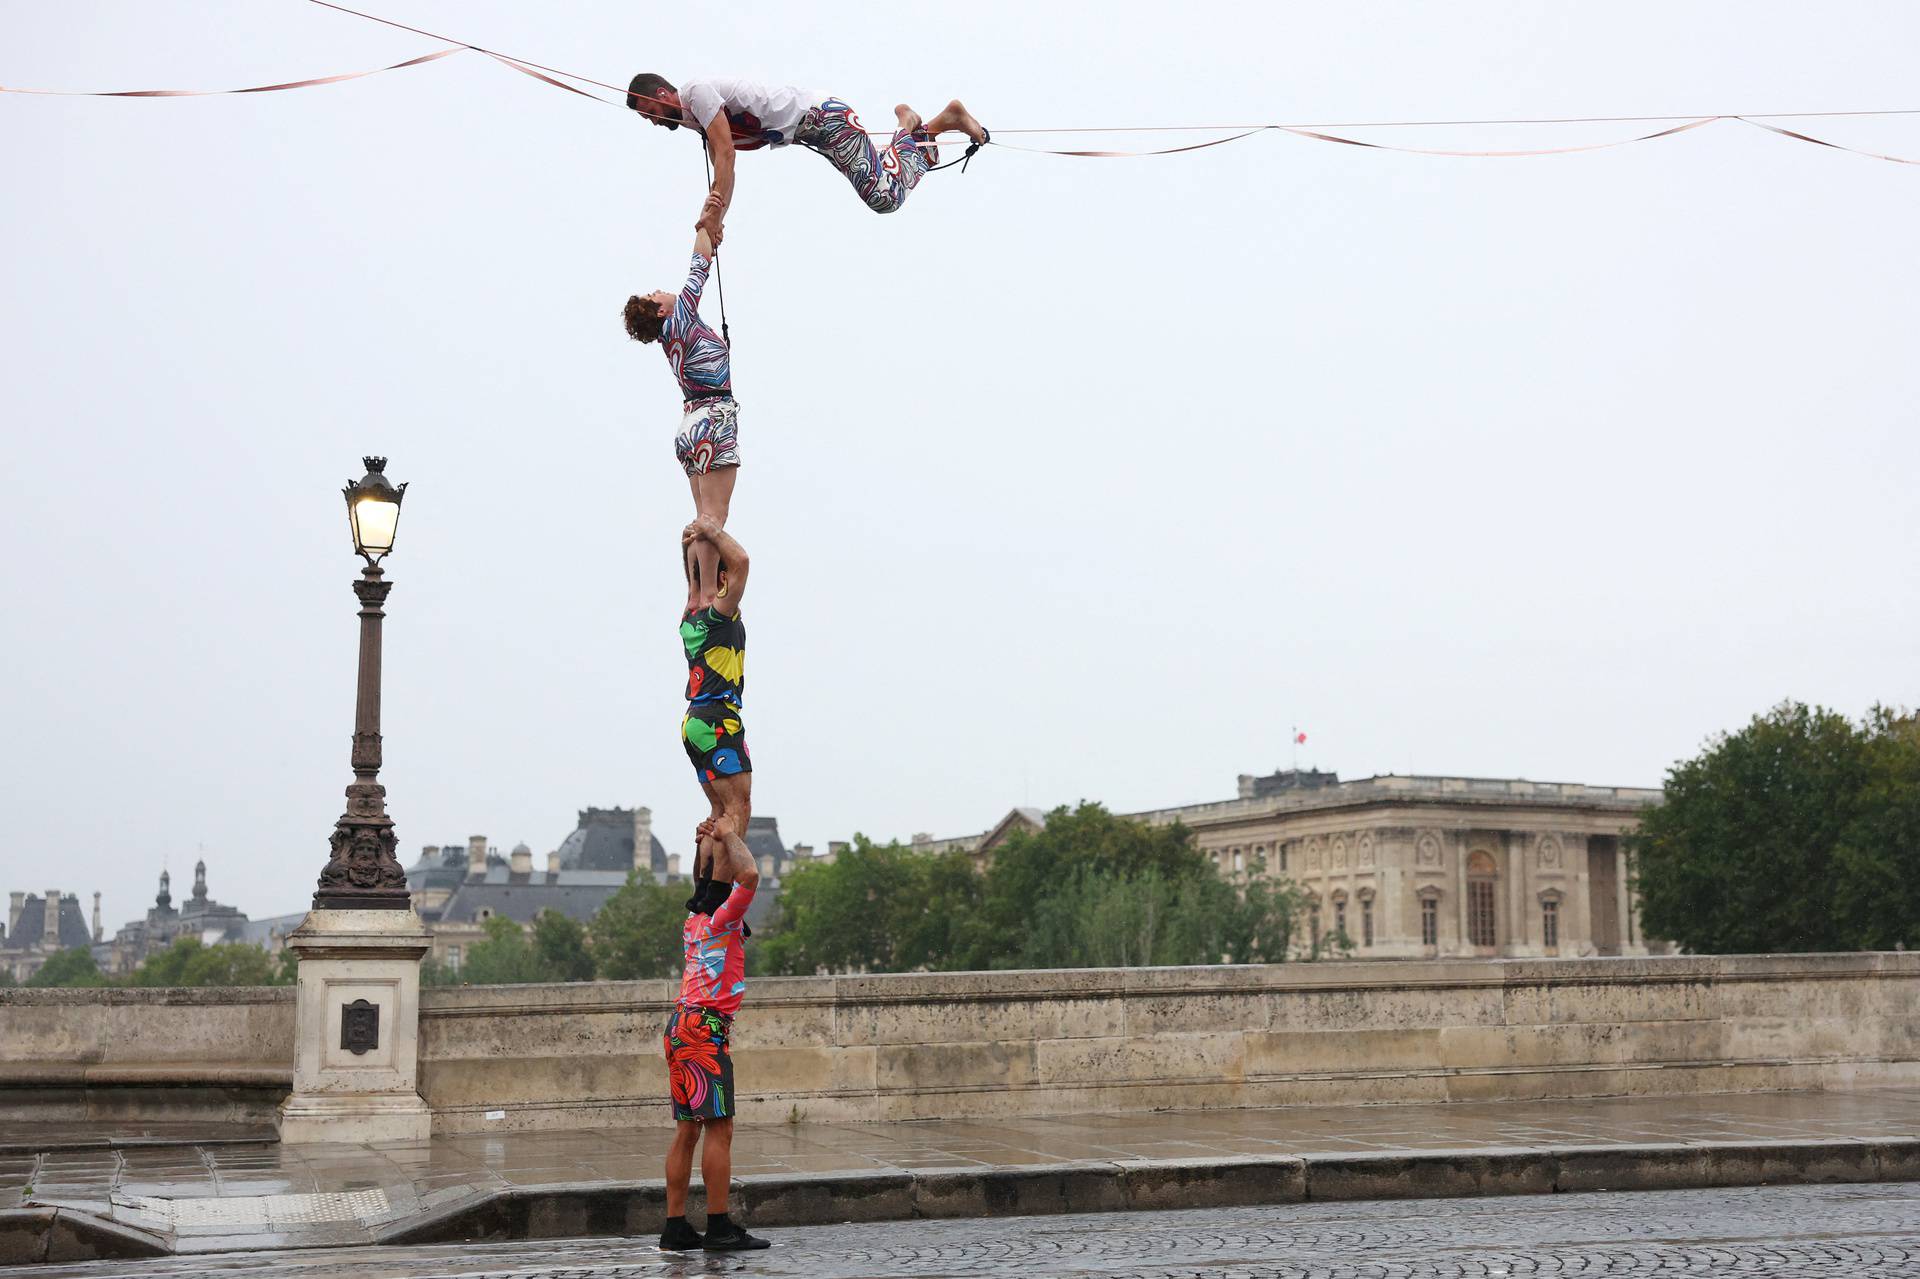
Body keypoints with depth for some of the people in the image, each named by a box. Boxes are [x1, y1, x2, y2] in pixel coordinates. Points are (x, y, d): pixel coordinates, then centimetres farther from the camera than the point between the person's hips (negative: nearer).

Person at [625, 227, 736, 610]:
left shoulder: (671, 332, 13)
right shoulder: (679, 319, -7)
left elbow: (699, 267, 26)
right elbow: (700, 264, -2)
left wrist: (710, 234, 29)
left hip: (694, 423, 9)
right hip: (713, 420, -9)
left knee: (705, 518, 8)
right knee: (714, 518, -13)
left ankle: (694, 601, 4)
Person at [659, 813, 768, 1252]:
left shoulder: (694, 918, 15)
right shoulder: (724, 918, -8)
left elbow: (702, 883, 36)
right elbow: (749, 876, -24)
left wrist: (703, 844, 24)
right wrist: (729, 836, -9)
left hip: (683, 1025, 9)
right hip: (706, 1028, -9)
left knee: (688, 1130, 8)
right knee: (719, 1129, -8)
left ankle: (675, 1228, 8)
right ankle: (720, 1228, -10)